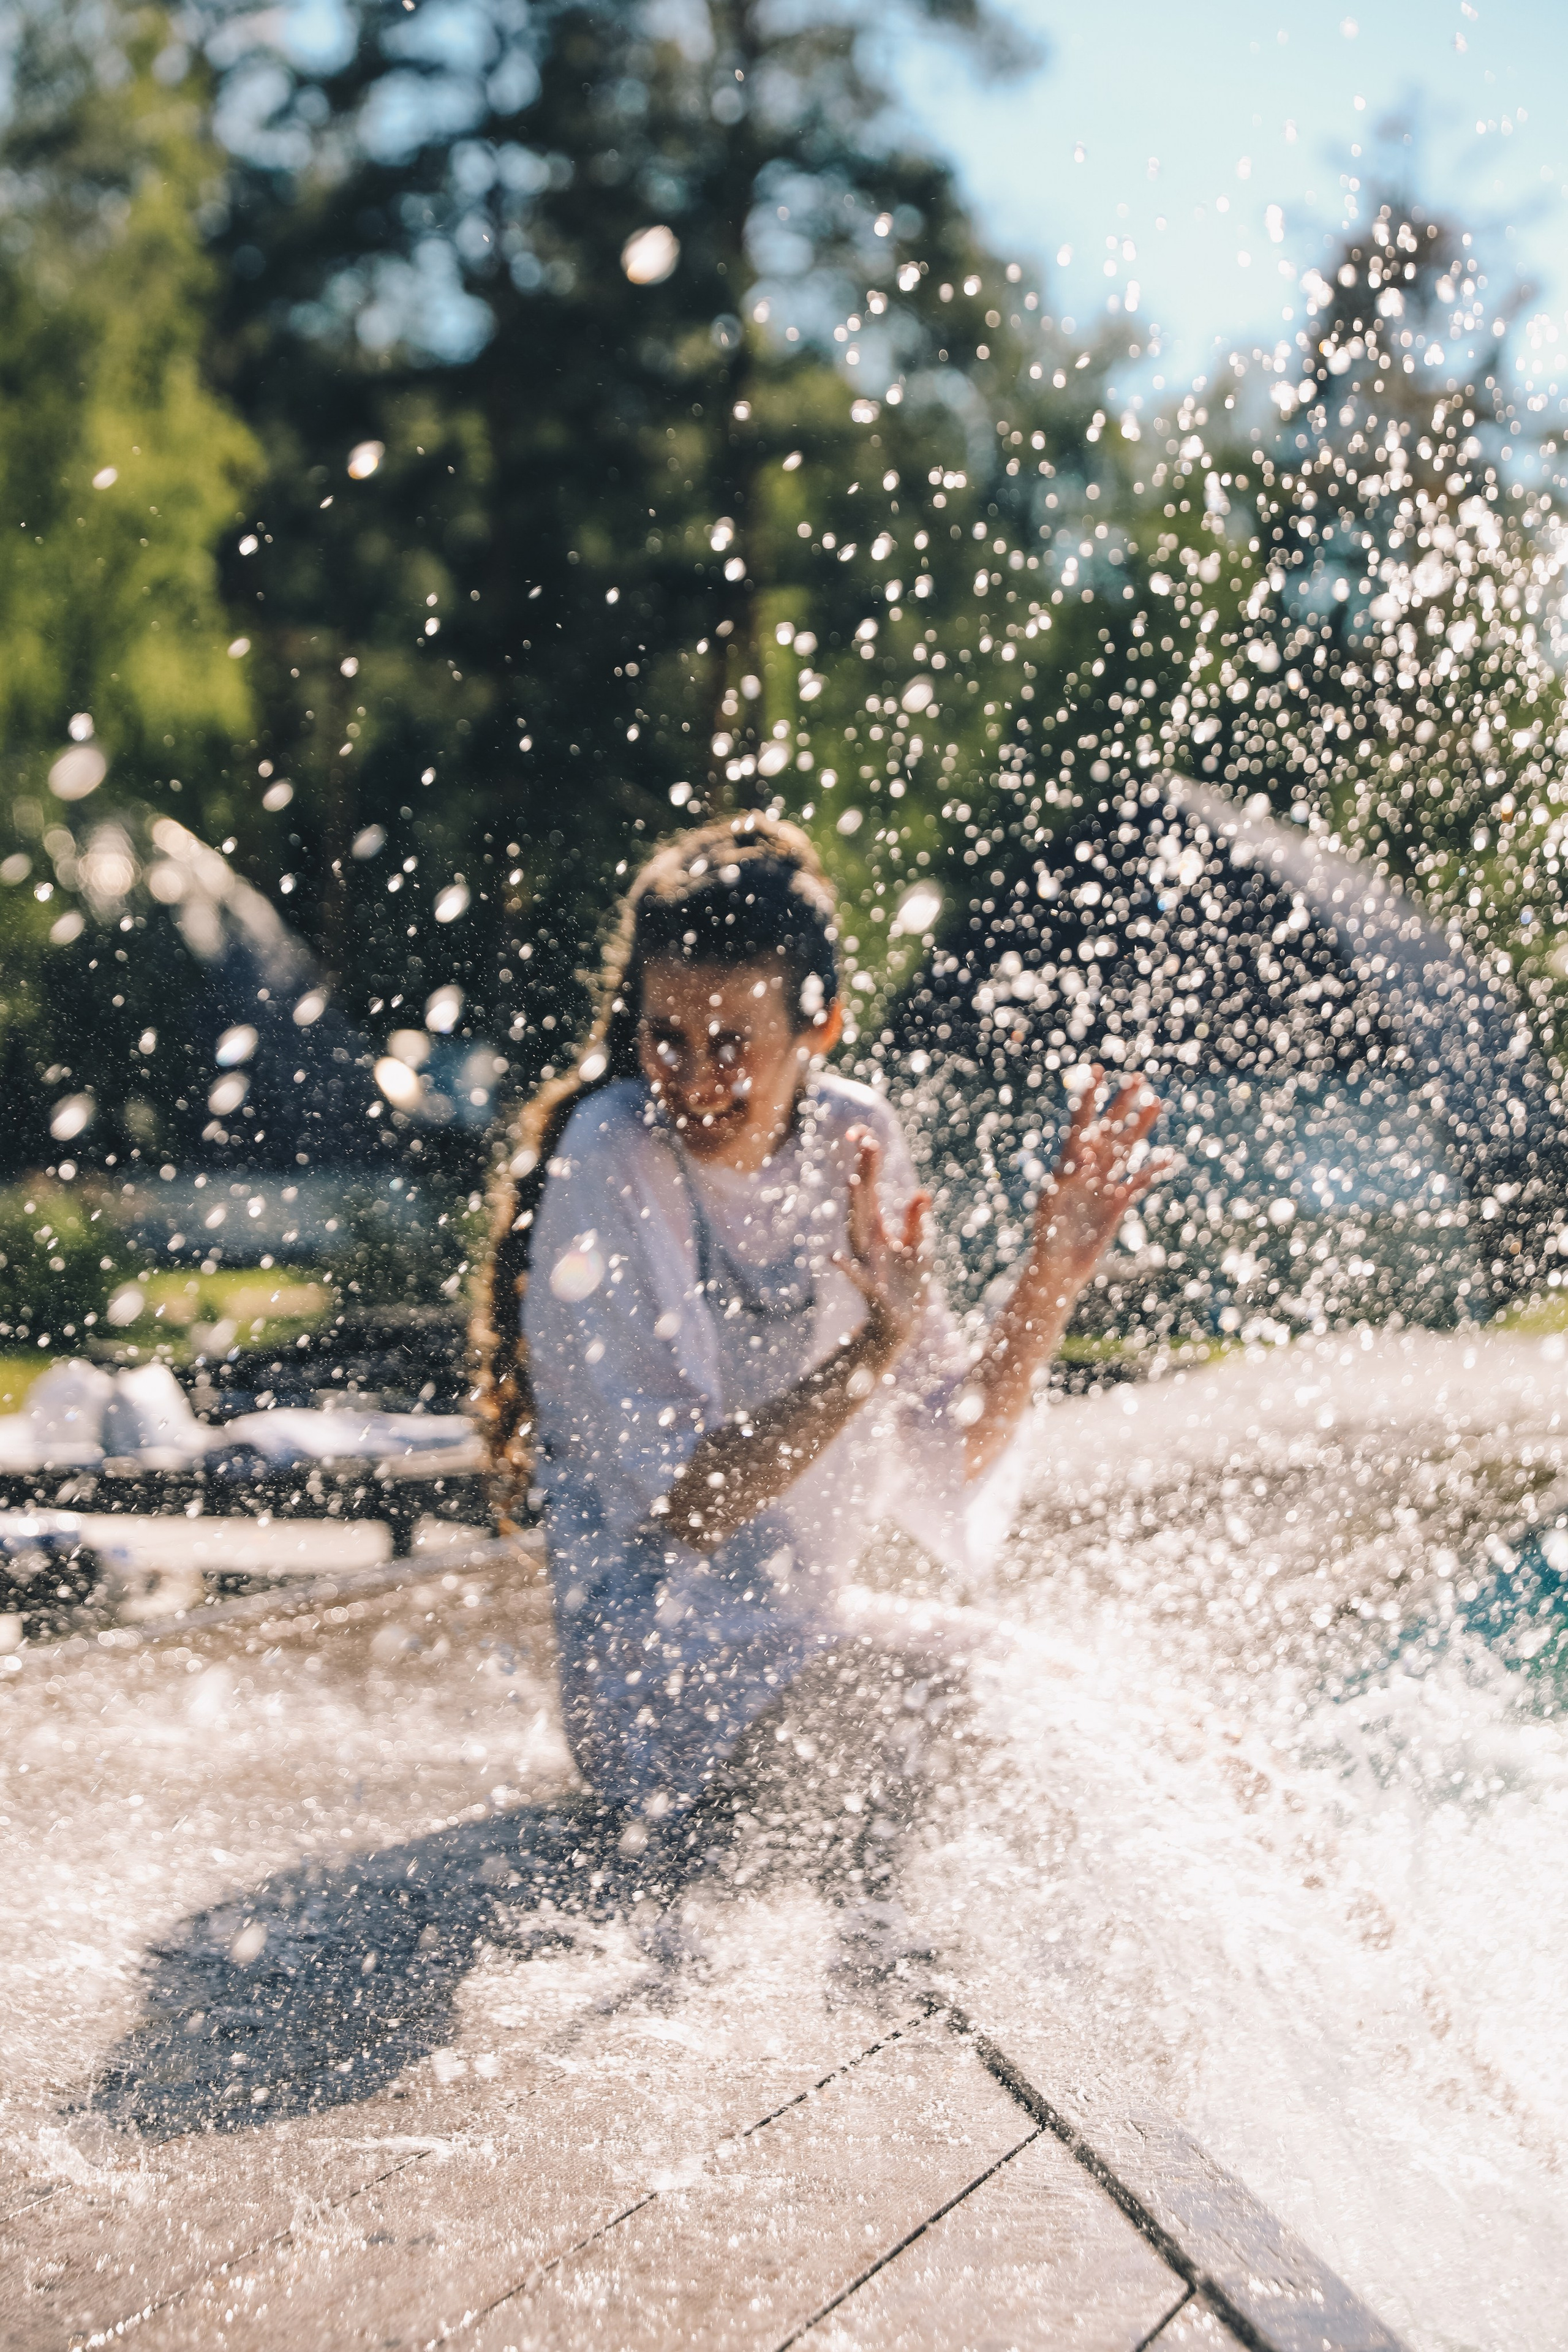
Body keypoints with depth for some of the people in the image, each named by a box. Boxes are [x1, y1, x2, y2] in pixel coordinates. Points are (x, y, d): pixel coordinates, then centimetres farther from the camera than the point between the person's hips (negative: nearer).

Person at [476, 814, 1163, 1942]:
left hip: (804, 1660, 7)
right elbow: (684, 1507, -20)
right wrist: (873, 1348, -31)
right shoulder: (608, 1176, -15)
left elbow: (948, 1464, 2)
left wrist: (1049, 1286, -12)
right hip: (672, 1700, -7)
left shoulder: (851, 1142, 2)